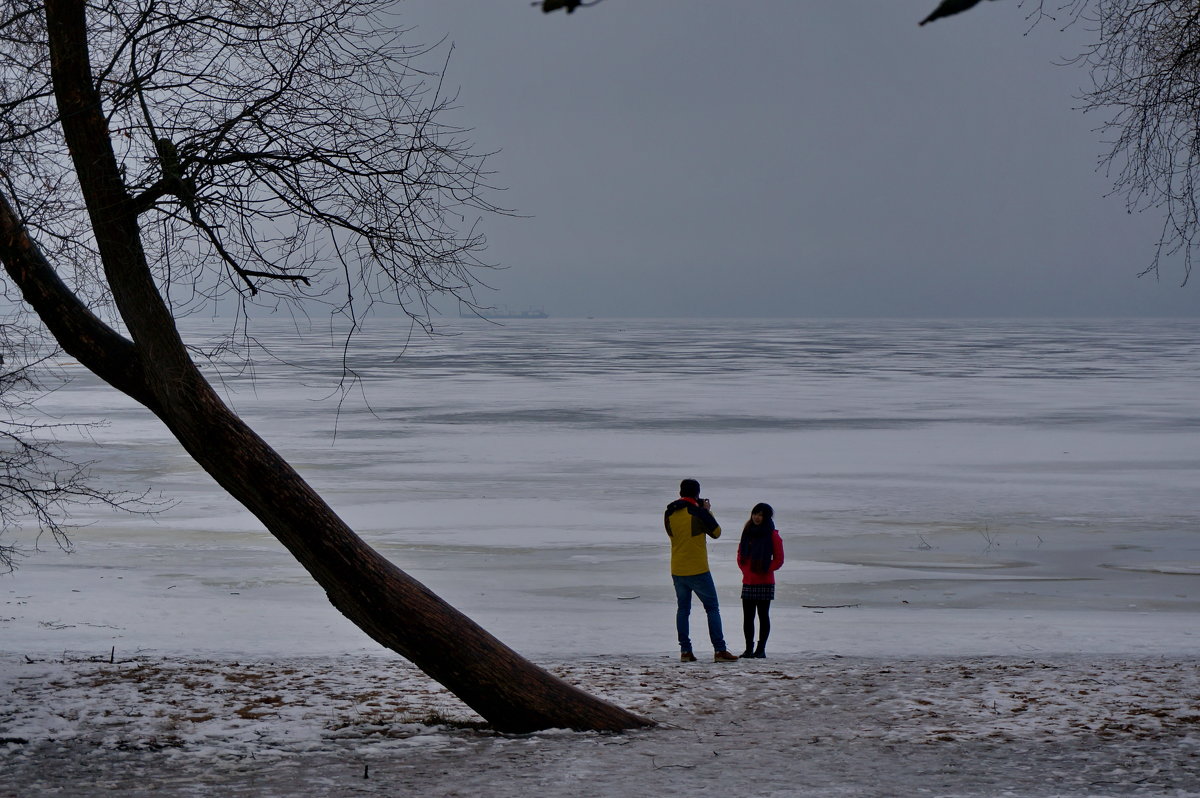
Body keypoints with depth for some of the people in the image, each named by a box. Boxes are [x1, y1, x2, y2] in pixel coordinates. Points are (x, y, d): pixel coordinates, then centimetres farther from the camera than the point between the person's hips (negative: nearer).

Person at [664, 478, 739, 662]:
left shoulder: (669, 513, 2)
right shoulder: (699, 512, -12)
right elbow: (716, 533, -2)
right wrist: (708, 511, 10)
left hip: (677, 571, 4)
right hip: (698, 570, -4)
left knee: (683, 609, 12)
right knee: (712, 608, 2)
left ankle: (685, 651, 6)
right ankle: (719, 650, -4)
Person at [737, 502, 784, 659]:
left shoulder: (772, 535, -4)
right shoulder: (748, 532, 10)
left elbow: (779, 559, -2)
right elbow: (740, 554, 16)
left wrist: (765, 570, -8)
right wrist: (745, 569, 3)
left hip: (764, 582, -4)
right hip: (748, 582, 4)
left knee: (763, 615, 1)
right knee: (747, 616, 3)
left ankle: (761, 649, 4)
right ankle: (749, 649, 9)